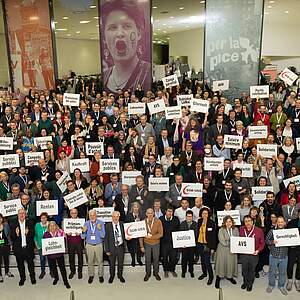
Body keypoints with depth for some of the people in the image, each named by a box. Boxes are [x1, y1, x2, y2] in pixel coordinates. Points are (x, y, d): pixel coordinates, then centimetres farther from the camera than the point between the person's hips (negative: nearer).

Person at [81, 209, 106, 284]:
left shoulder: (101, 223, -9)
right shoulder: (86, 223, -4)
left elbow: (103, 236, -13)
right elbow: (83, 237, -2)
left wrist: (100, 229, -30)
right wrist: (83, 231, -24)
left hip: (98, 245, -1)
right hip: (89, 245, 1)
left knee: (100, 261, 9)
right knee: (90, 262, 11)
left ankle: (100, 275, 26)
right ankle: (91, 275, 29)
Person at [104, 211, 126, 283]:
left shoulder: (122, 224, -2)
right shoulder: (108, 226, -10)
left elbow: (124, 235, 5)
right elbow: (106, 238, -7)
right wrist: (107, 250, -10)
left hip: (121, 247, 2)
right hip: (112, 247, -2)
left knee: (121, 263, 16)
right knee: (112, 263, 14)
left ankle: (120, 275, 38)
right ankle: (111, 276, 37)